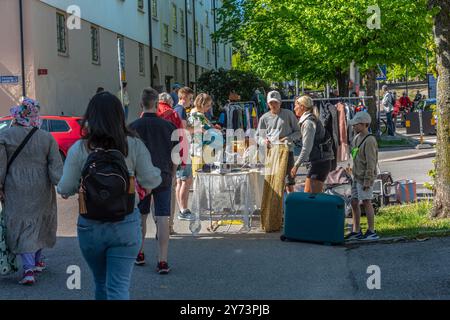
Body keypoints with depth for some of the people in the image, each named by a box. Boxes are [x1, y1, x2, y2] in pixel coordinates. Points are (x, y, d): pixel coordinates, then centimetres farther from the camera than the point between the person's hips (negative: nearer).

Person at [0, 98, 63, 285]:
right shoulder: (47, 138, -1)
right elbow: (56, 166, -7)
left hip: (16, 192, -2)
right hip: (41, 191, 2)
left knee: (22, 228, 2)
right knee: (40, 224, 19)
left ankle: (29, 269, -9)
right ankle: (38, 261, 33)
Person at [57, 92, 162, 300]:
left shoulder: (79, 149, -8)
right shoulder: (134, 145, -6)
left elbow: (65, 189, -6)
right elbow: (150, 181, -5)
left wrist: (63, 190, 17)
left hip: (90, 225, 1)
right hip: (126, 224, -1)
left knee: (101, 283, 20)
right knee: (119, 287, 0)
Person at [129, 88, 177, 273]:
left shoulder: (133, 127, -6)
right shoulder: (168, 126, -2)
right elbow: (175, 156, 4)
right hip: (163, 177, 0)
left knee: (141, 216, 17)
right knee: (163, 219, -1)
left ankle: (139, 254, 29)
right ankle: (162, 261, -5)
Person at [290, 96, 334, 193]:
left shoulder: (308, 123, -13)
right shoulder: (312, 120, 17)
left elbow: (306, 148, -20)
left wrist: (296, 165, -19)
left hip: (319, 162, -10)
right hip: (319, 162, 10)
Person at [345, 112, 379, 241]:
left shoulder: (369, 140, -15)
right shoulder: (357, 138, 13)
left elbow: (371, 163, -18)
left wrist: (367, 181, -20)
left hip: (365, 178, -9)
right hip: (357, 177, 9)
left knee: (366, 202, -4)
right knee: (354, 202, 9)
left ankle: (371, 232, 3)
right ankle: (356, 231, 17)